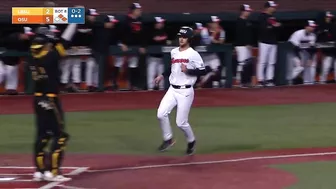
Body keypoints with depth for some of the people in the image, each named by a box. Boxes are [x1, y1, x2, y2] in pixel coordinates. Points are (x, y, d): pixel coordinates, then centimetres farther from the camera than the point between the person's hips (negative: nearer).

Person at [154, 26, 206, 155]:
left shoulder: (193, 54, -10)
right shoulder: (174, 52, 10)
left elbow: (202, 71, -11)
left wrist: (188, 71, -23)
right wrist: (162, 76, 17)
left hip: (185, 91, -6)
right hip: (172, 90, 6)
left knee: (181, 122, -4)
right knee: (161, 114, -11)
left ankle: (191, 141, 24)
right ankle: (168, 139, 8)